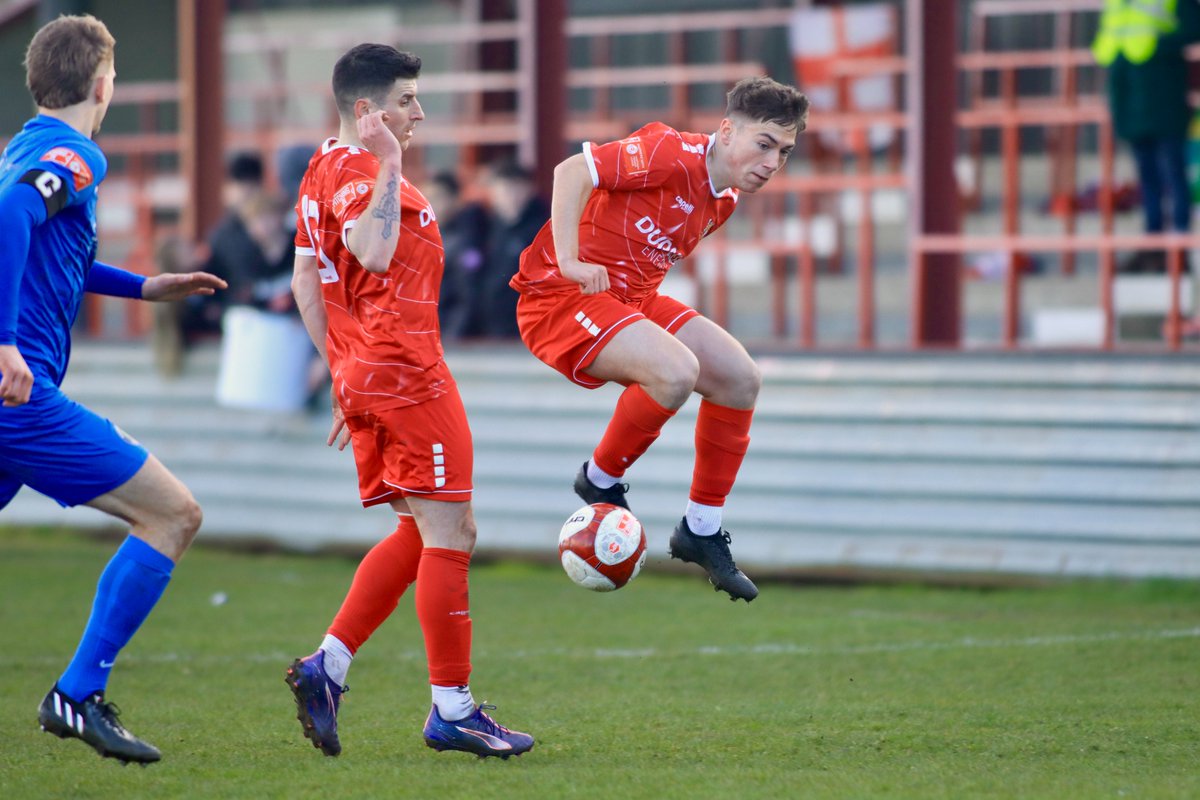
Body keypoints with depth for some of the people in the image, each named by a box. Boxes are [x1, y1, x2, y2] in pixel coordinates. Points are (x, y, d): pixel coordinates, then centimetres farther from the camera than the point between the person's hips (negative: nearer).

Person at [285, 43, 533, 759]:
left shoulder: (325, 170, 18)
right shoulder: (357, 170, -12)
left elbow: (304, 282, 22)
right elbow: (373, 252, -31)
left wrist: (343, 375, 23)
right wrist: (389, 167, -27)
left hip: (361, 378, 10)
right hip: (408, 376, -10)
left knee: (422, 533, 13)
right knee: (449, 533, -5)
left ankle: (326, 667, 5)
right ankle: (453, 711, -3)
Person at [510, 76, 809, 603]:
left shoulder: (723, 199, 11)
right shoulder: (672, 155, -18)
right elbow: (573, 171, -26)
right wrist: (569, 261, -30)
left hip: (633, 299, 10)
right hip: (560, 299, -10)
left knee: (739, 378, 1)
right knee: (675, 371, -31)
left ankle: (701, 530, 10)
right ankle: (600, 480, -6)